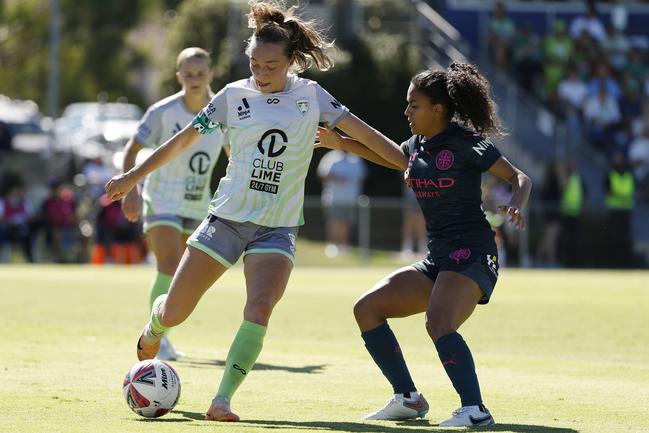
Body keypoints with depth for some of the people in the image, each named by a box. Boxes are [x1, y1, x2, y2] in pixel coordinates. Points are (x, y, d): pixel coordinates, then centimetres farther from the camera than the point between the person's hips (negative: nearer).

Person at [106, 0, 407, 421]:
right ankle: (152, 332, 38)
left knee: (260, 308, -25)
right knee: (173, 313, 0)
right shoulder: (235, 95, 1)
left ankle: (223, 399, -20)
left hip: (277, 228, 0)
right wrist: (134, 175, 9)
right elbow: (185, 138, 8)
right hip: (227, 217, 0)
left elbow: (361, 130, 4)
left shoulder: (311, 95, 2)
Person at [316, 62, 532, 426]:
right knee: (367, 308, 5)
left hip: (472, 255, -9)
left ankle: (475, 410, -36)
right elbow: (392, 155, 37)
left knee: (439, 323, -32)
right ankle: (408, 399, 6)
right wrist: (340, 143, 36)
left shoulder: (466, 143, -9)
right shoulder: (418, 146, 13)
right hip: (438, 259, 9)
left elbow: (520, 177, -10)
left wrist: (515, 206, -30)